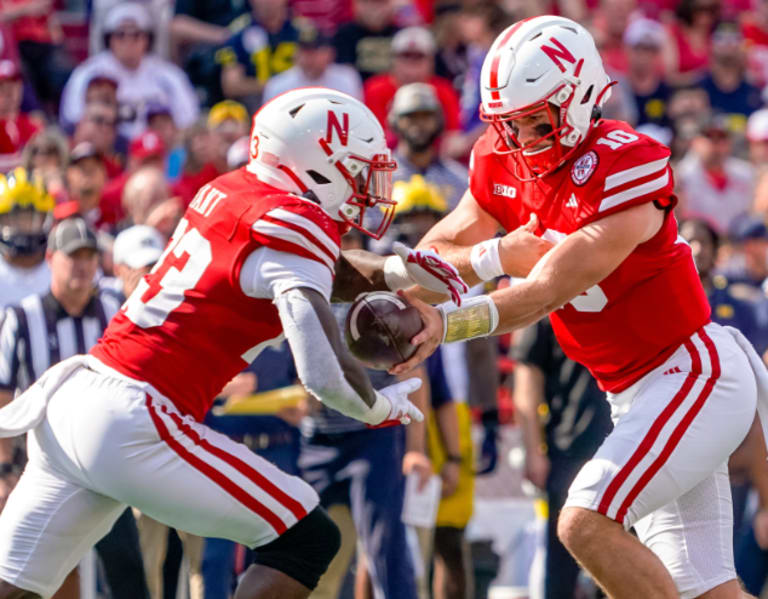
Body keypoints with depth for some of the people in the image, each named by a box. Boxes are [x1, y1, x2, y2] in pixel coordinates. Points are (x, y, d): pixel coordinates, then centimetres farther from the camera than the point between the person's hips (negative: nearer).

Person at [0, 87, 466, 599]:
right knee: (309, 541, 1)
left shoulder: (227, 191, 13)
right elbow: (324, 373, -18)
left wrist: (398, 267, 27)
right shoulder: (293, 225, -11)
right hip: (133, 426, -9)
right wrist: (382, 408, 1)